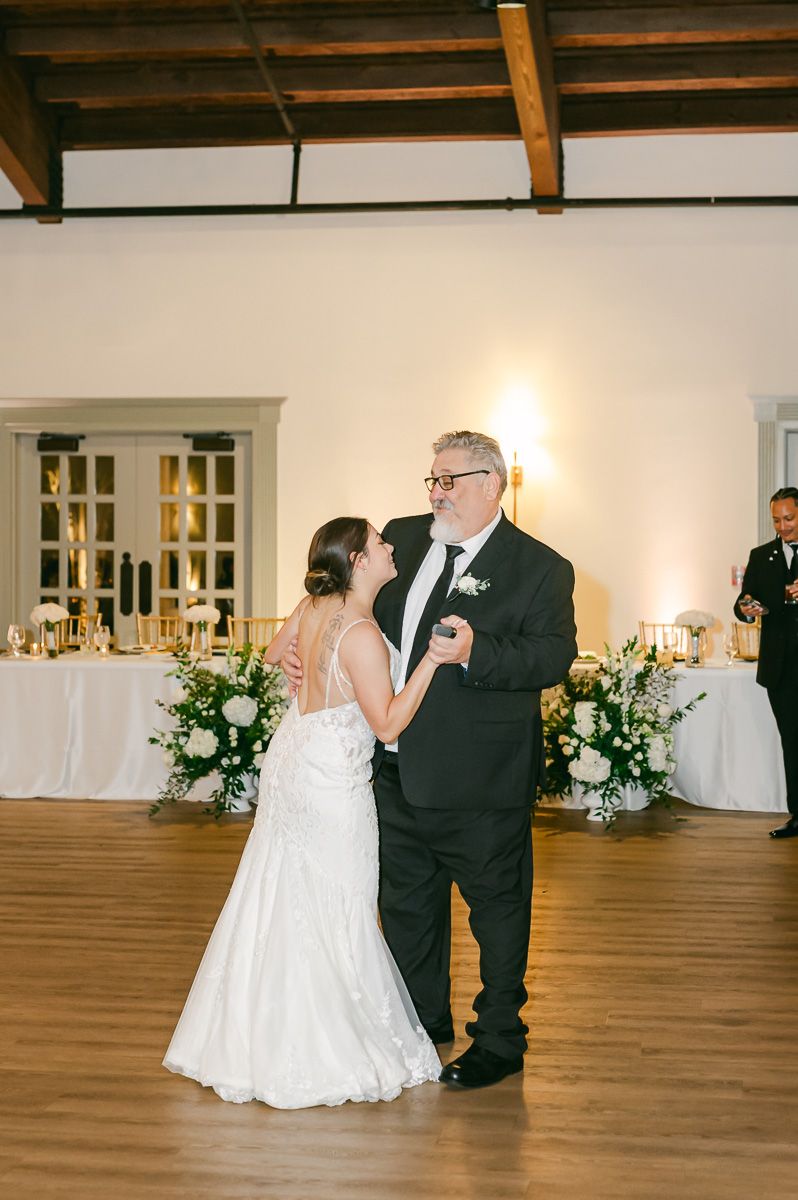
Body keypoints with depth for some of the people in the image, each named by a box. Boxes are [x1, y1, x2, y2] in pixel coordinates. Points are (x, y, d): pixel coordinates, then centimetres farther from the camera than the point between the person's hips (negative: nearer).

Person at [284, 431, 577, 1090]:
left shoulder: (540, 567, -8)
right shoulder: (403, 537, 8)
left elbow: (554, 654, -18)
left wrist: (475, 652, -31)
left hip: (479, 777, -6)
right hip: (397, 764, 6)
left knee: (496, 903, 7)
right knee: (406, 898, 18)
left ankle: (500, 1040, 24)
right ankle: (424, 1019, 37)